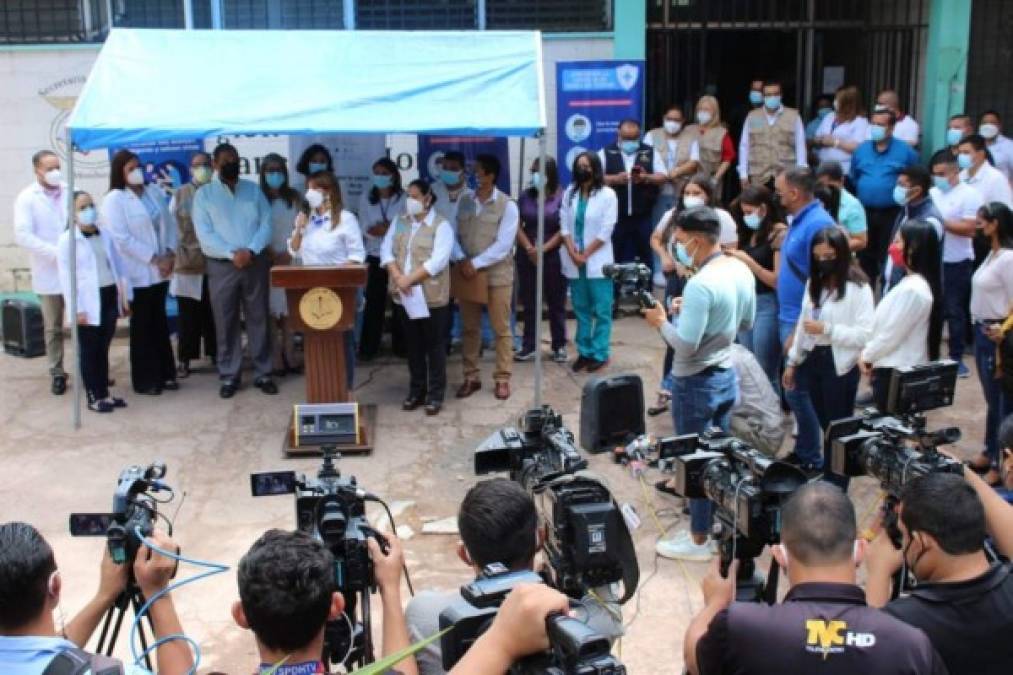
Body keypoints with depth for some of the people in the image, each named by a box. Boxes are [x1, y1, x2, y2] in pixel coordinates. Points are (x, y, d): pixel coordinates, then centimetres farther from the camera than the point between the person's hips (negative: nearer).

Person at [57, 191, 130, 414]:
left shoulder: (105, 236, 11)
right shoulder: (66, 240, -6)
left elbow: (118, 266, 15)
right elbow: (66, 278, -10)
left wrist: (125, 295, 10)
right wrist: (77, 308, -15)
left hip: (109, 298, 5)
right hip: (88, 303, -5)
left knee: (103, 349, 13)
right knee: (89, 351, 3)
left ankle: (104, 393, 20)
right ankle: (93, 397, 10)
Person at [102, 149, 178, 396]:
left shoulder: (155, 191, 8)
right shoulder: (114, 199, -10)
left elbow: (169, 223, 9)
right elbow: (122, 239, -16)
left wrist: (170, 253, -6)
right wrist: (154, 258, -17)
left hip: (160, 271, 5)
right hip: (137, 273, -5)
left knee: (160, 323, 14)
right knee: (142, 326, 3)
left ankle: (165, 374, 23)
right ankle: (145, 380, 12)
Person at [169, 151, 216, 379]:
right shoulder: (179, 195, 6)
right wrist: (173, 253, -2)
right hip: (187, 265, 0)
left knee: (214, 315, 6)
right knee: (188, 316, 4)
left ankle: (217, 356, 18)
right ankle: (184, 360, 11)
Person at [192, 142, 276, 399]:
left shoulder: (253, 189, 8)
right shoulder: (204, 194, 2)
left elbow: (266, 224, 1)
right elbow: (205, 234, -7)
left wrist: (250, 251, -14)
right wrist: (232, 253, -18)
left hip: (255, 262, 2)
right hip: (221, 265, -1)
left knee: (258, 319, 5)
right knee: (226, 323, 3)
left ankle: (263, 374, 13)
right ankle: (229, 377, 11)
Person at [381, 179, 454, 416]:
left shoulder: (441, 225, -7)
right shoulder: (399, 221, 10)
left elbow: (438, 260, -18)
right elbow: (386, 250, 3)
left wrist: (410, 279, -22)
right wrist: (397, 277, -14)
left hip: (431, 296, -5)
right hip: (405, 296, 5)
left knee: (434, 346, 4)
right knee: (413, 346, 13)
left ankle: (435, 395, 13)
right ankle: (416, 391, 25)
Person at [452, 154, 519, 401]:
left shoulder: (507, 205, -7)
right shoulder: (463, 201, 7)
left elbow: (503, 245, -14)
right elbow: (453, 234, 3)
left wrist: (476, 263, -17)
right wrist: (461, 260, -14)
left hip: (497, 275, -4)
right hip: (467, 273, 4)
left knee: (501, 329, 3)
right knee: (469, 328, 10)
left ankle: (502, 378, 12)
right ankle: (471, 377, 20)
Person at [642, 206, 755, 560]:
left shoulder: (701, 284, -26)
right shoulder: (742, 271, 1)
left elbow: (685, 345, -26)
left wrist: (661, 321, -9)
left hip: (696, 384, -8)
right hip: (727, 375, 8)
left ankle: (700, 540, 17)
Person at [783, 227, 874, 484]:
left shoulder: (858, 288, -14)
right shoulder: (814, 282, 8)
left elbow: (865, 335, -20)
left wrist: (826, 329, -23)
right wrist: (792, 361, 14)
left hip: (840, 365, -6)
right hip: (814, 360, 6)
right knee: (825, 424, 15)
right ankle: (827, 482, 27)